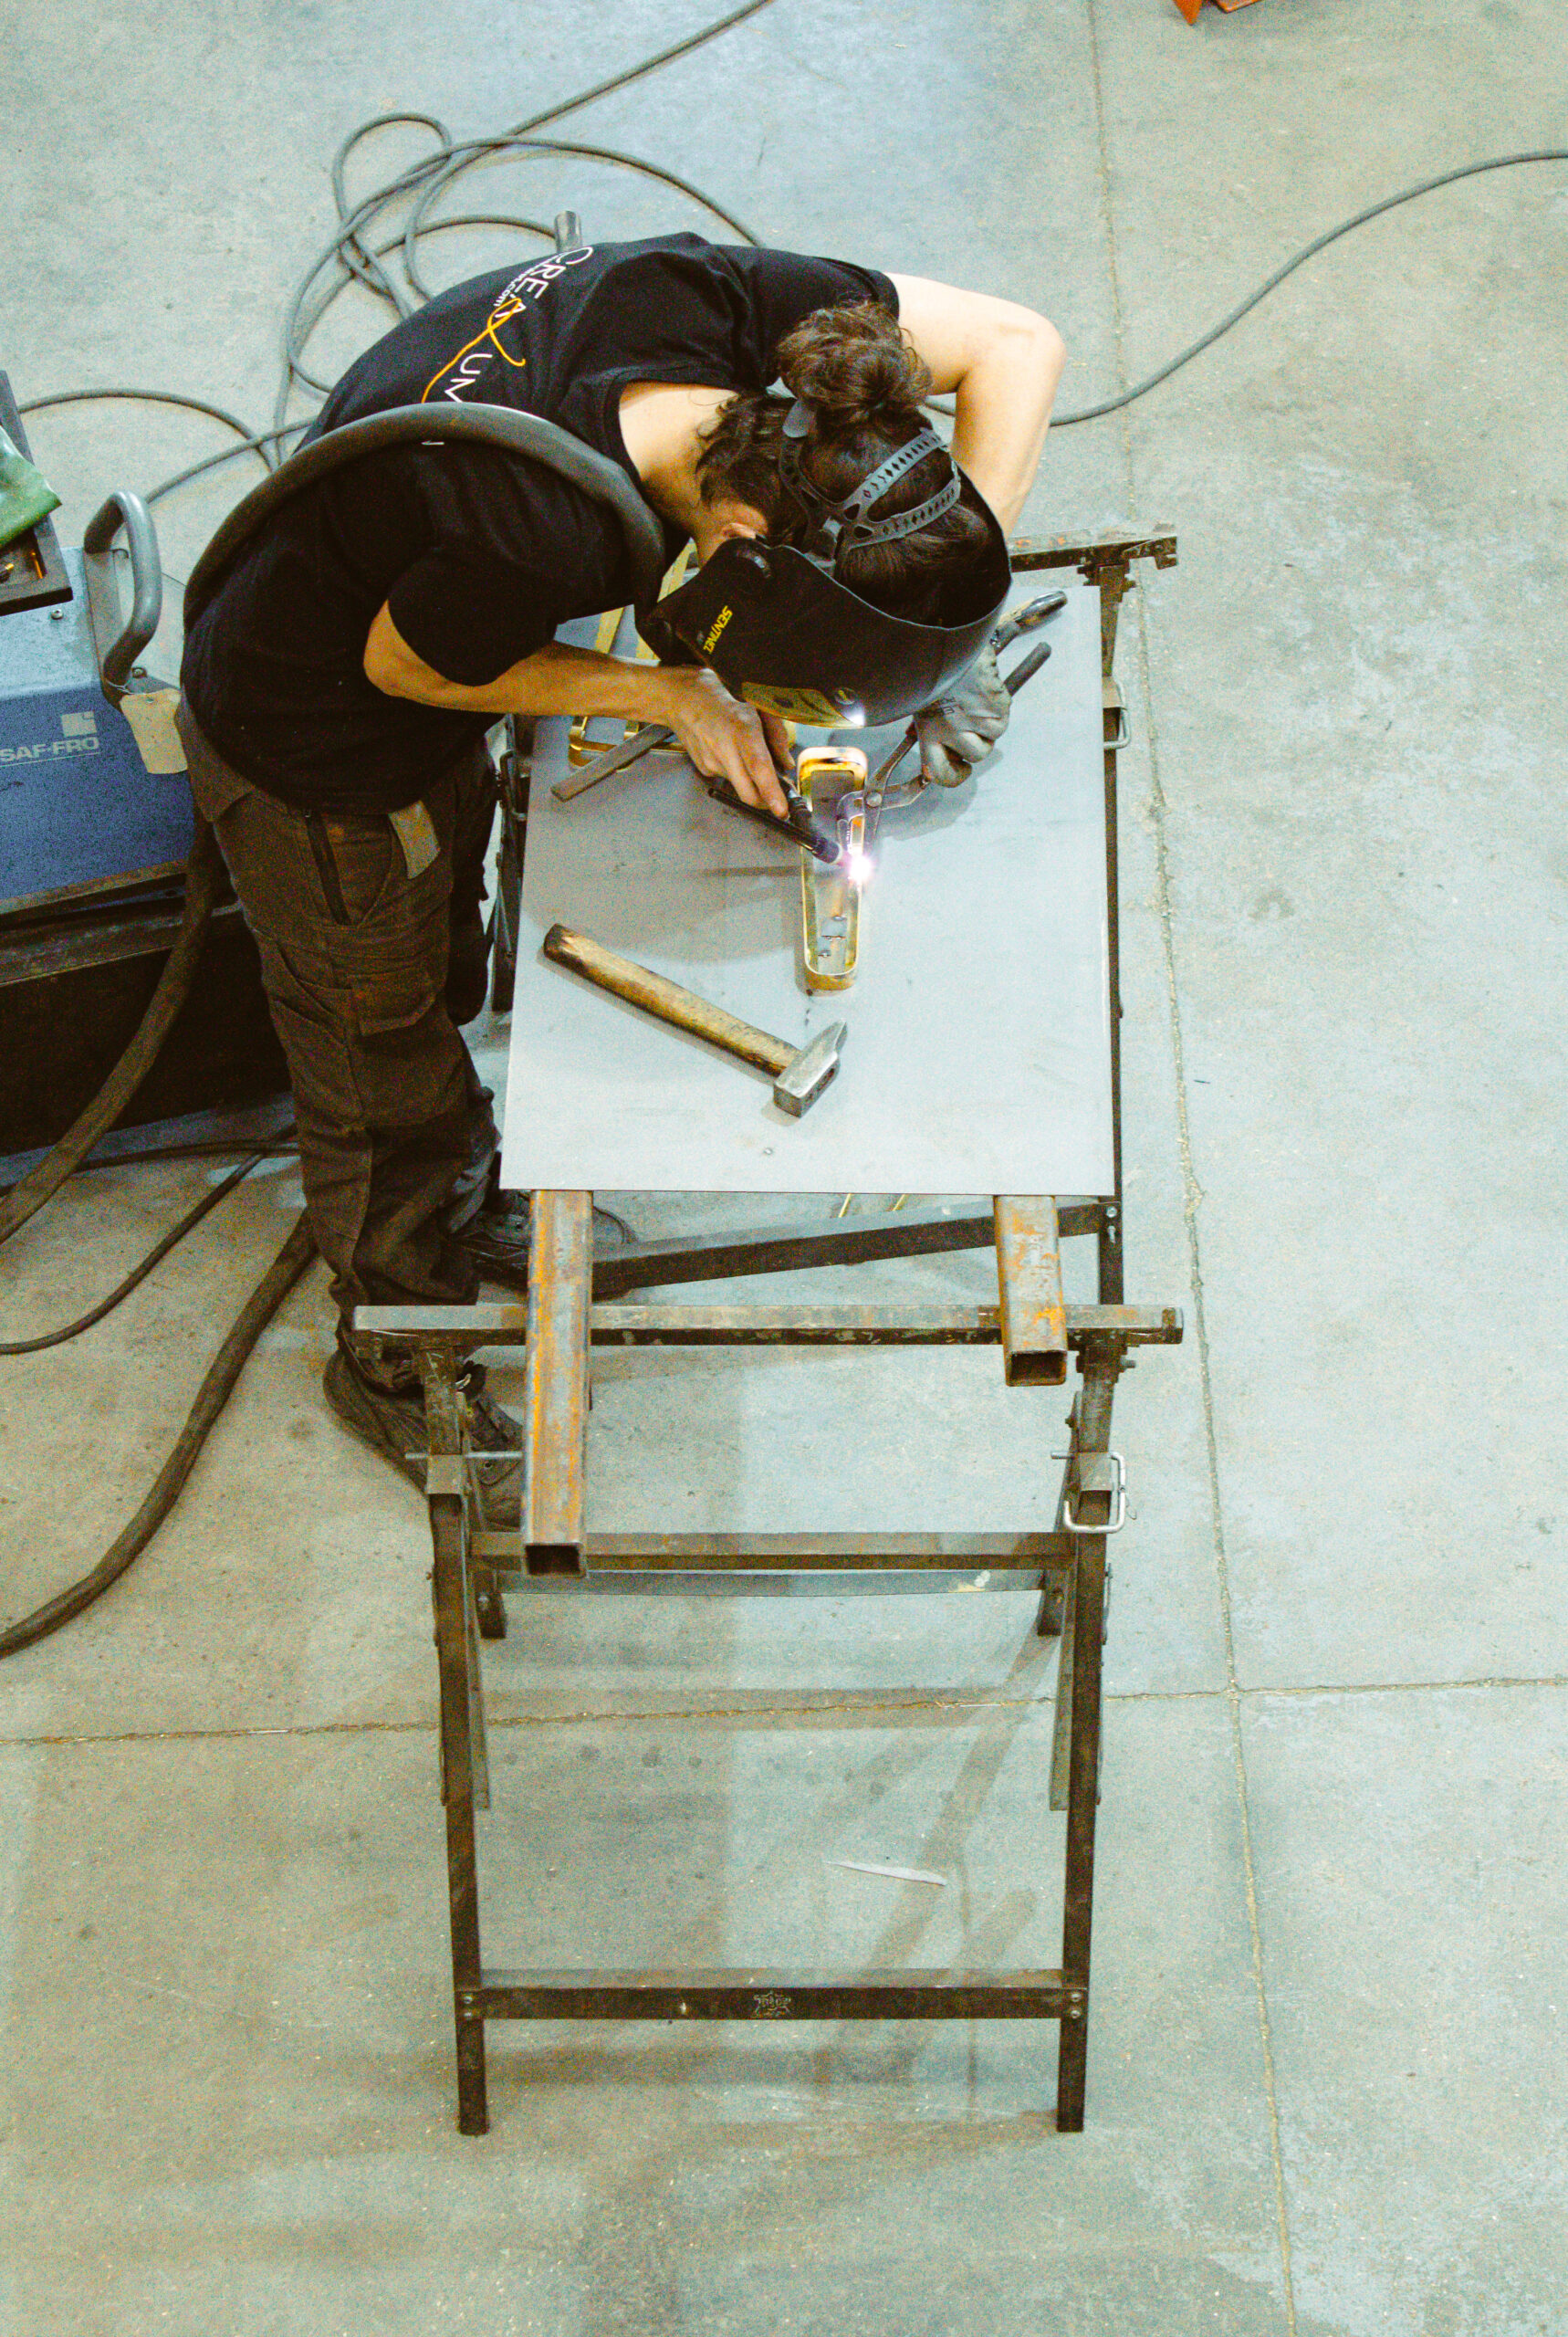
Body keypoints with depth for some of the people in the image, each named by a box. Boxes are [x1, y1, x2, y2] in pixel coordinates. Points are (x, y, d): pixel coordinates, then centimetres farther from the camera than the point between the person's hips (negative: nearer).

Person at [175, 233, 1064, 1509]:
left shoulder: (700, 296, -29)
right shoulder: (534, 538, -45)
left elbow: (1017, 342, -19)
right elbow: (401, 667, -22)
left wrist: (944, 617, -23)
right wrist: (672, 694, -22)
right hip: (315, 765, -7)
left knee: (443, 979, 32)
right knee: (384, 1066, 18)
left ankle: (465, 1209, 61)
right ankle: (394, 1366, 45)